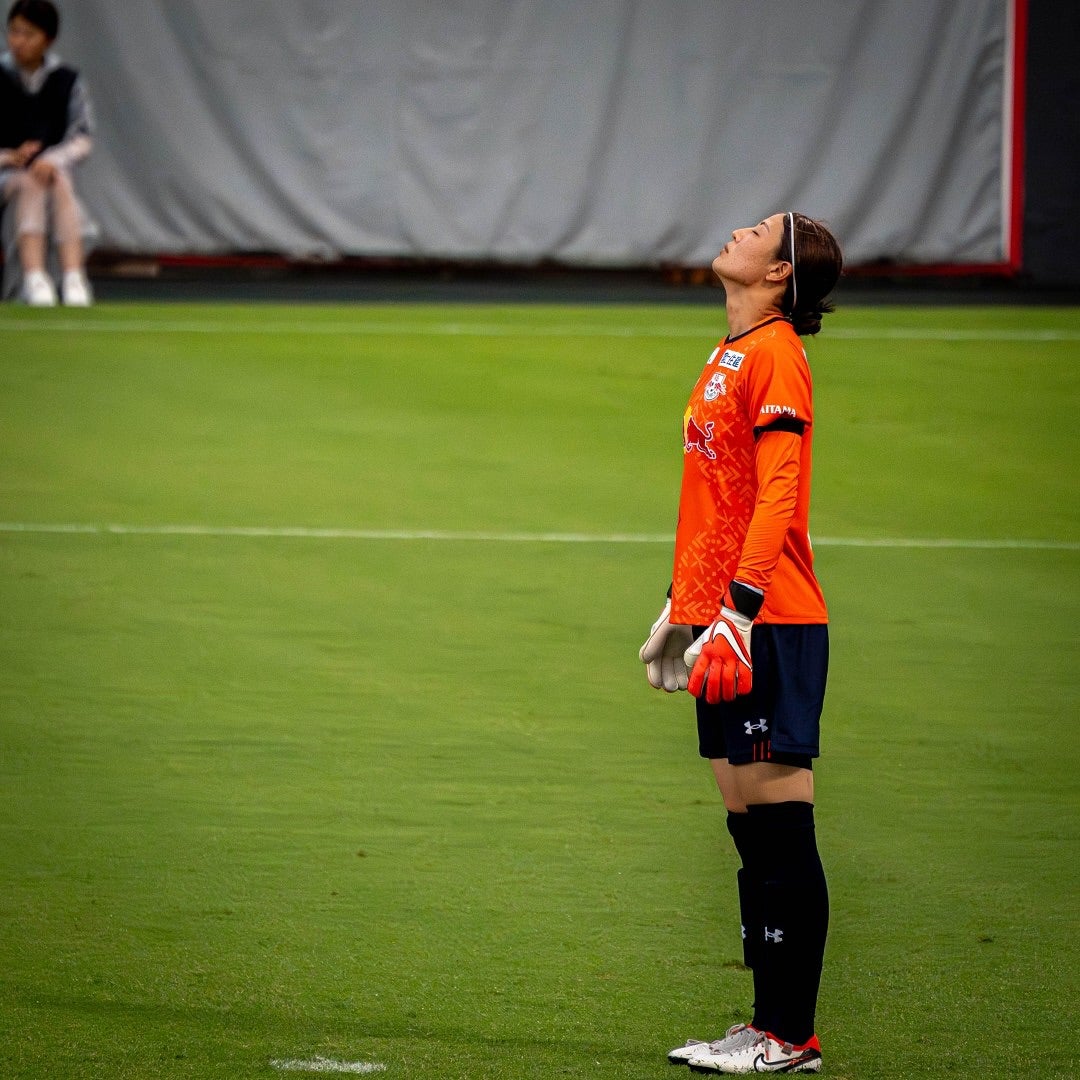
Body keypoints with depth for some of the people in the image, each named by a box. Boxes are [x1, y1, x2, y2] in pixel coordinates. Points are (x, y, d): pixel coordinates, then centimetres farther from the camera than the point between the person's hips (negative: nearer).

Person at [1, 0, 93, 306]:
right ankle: (34, 277, -49)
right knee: (30, 184, -34)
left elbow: (82, 140, 1)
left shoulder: (66, 81, 6)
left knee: (61, 183, -32)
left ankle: (74, 277, -47)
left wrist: (53, 160, -19)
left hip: (53, 169, 1)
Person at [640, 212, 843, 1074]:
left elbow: (775, 497, -18)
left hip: (769, 623, -10)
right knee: (751, 830, 11)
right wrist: (680, 606, 26)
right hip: (723, 622, 10)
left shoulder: (774, 355, -11)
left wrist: (737, 613, -23)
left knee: (779, 827, -7)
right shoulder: (730, 356, 18)